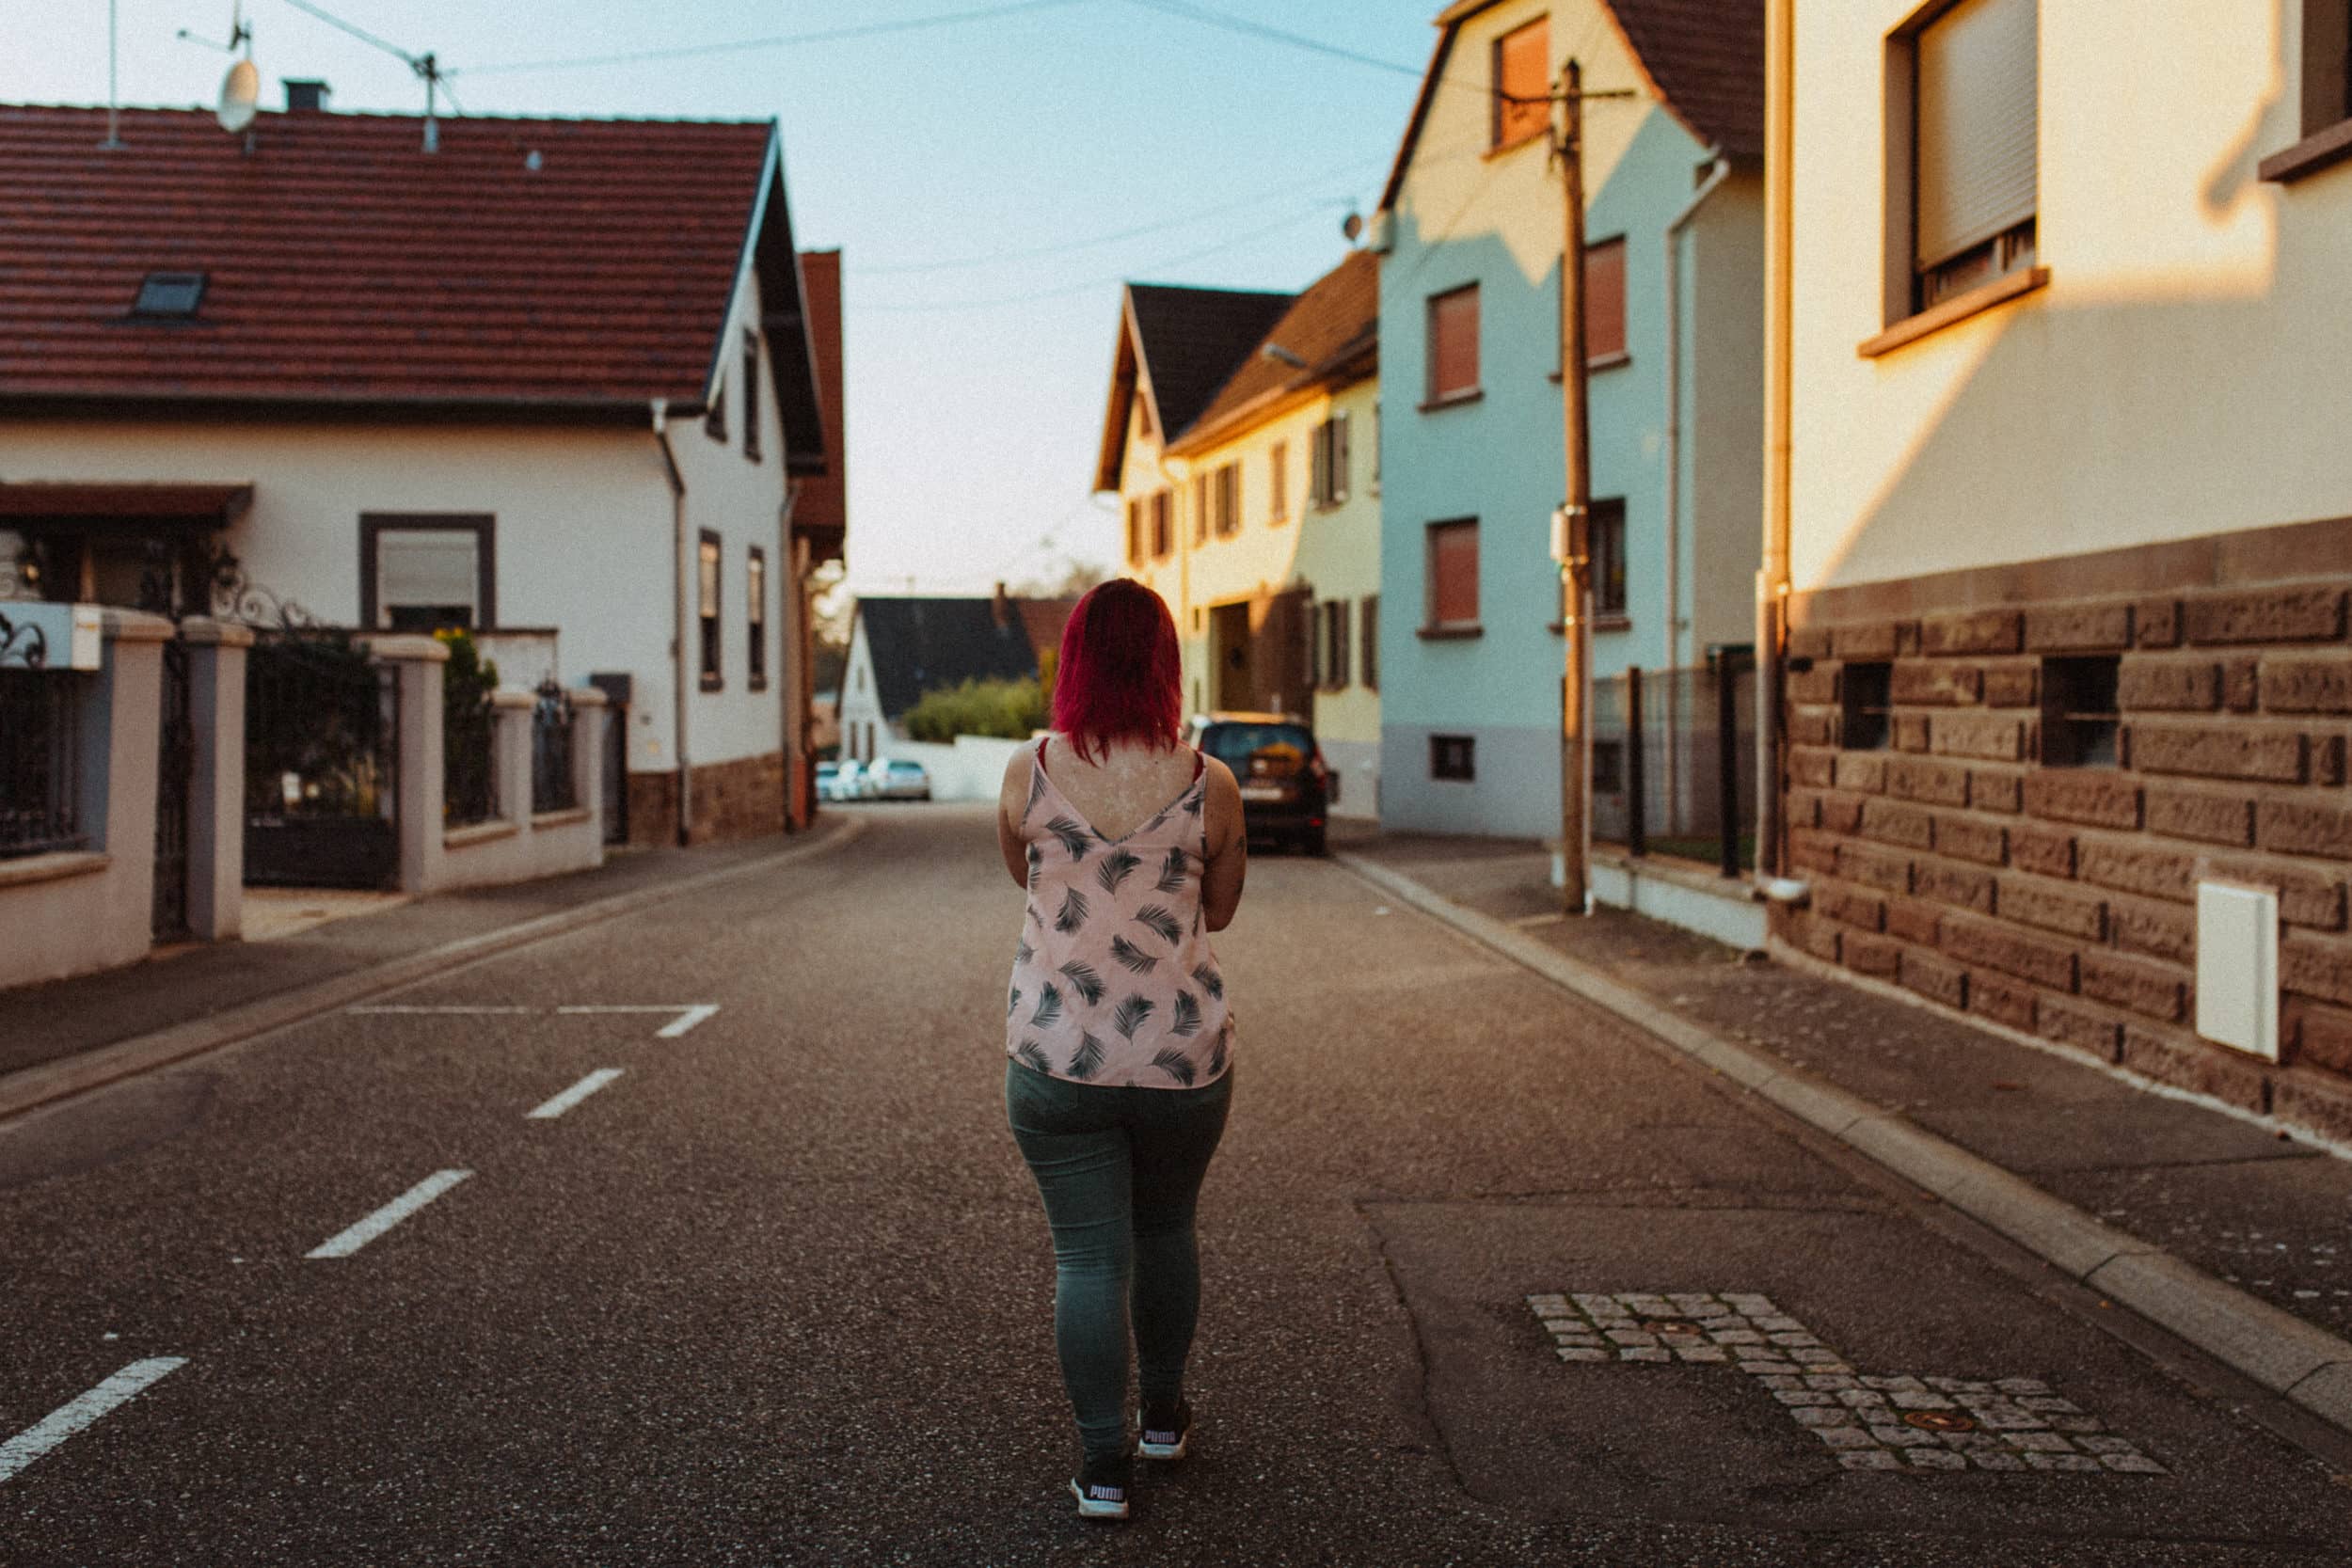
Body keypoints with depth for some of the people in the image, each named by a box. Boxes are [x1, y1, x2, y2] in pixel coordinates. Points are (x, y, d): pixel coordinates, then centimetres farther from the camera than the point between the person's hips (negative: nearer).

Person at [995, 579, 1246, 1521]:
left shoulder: (1028, 773, -7)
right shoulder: (1210, 786, -9)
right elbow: (1219, 910, 6)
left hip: (1057, 1053, -1)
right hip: (1184, 1053, 1)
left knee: (1089, 1255, 7)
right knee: (1166, 1230, 22)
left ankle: (1104, 1463, 11)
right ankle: (1163, 1414, 37)